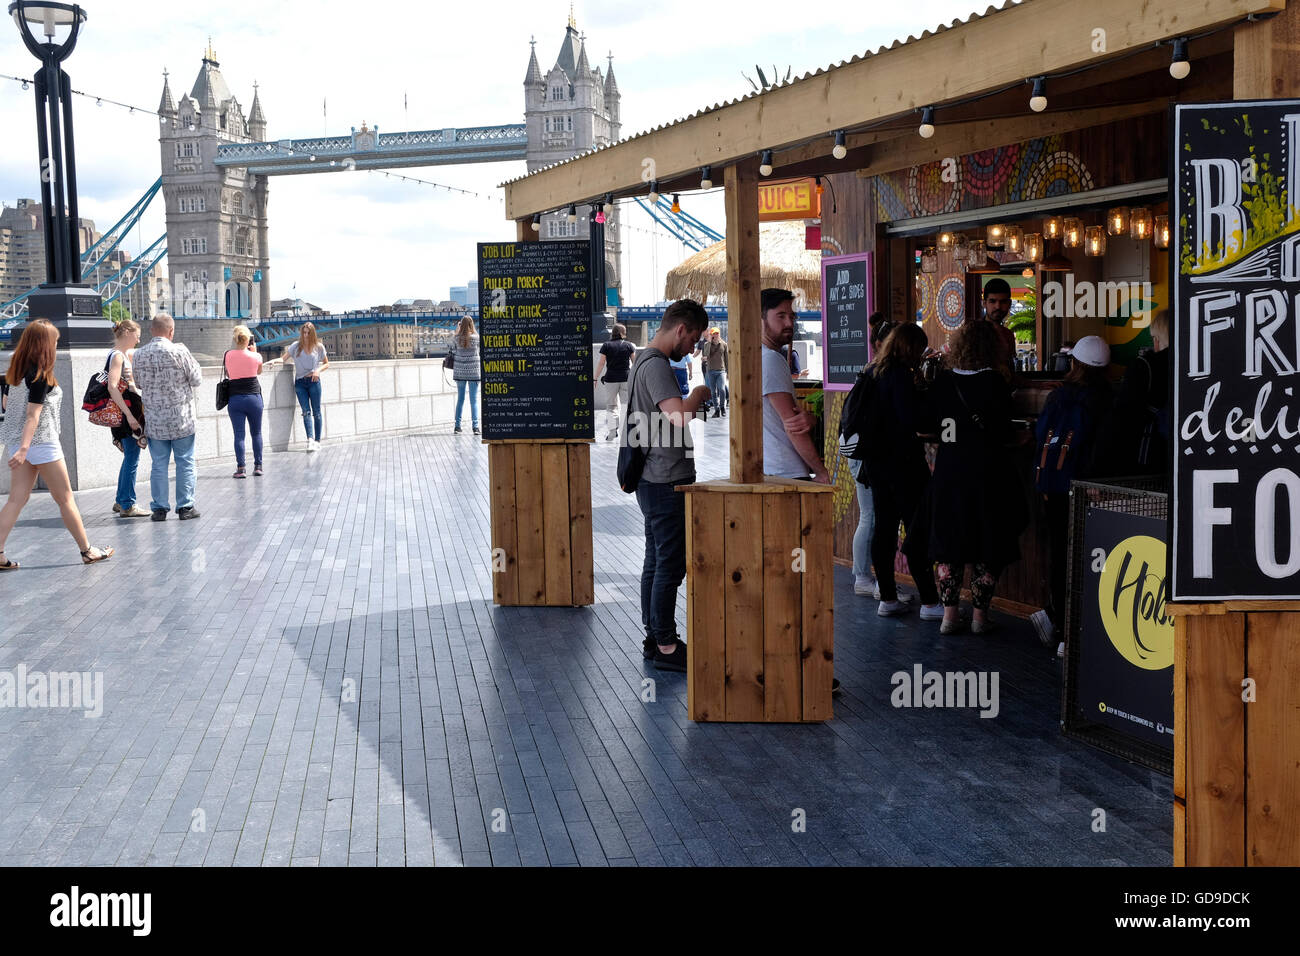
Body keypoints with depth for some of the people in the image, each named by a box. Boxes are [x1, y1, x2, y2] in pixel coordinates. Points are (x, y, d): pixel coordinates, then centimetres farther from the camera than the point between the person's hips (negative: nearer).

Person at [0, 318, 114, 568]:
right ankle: (87, 551, 12)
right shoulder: (40, 375, -15)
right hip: (41, 443, -8)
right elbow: (33, 414, -21)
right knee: (65, 499, 3)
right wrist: (24, 448, -26)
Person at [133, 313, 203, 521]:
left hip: (154, 420, 3)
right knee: (185, 463, 7)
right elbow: (197, 380, -5)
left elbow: (139, 383, 12)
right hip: (181, 419, -3)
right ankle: (185, 507, 8)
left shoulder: (139, 355, -1)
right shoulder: (179, 351, -12)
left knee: (159, 465, 9)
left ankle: (159, 508, 10)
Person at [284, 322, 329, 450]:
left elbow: (326, 363, 13)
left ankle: (317, 441, 5)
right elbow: (283, 359, 10)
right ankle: (310, 440, -19)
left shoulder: (319, 347, 4)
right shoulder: (296, 346, 5)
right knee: (306, 411, -9)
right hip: (300, 382, 0)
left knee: (316, 412, 1)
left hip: (313, 381, 0)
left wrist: (318, 370, -6)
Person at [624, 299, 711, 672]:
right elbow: (680, 416, -30)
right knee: (670, 564, -5)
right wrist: (700, 392, -14)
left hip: (654, 480, 11)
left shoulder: (647, 362, 16)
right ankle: (665, 645, 0)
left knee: (656, 560, 15)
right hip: (666, 481, -11)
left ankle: (654, 637, 23)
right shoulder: (657, 366, -17)